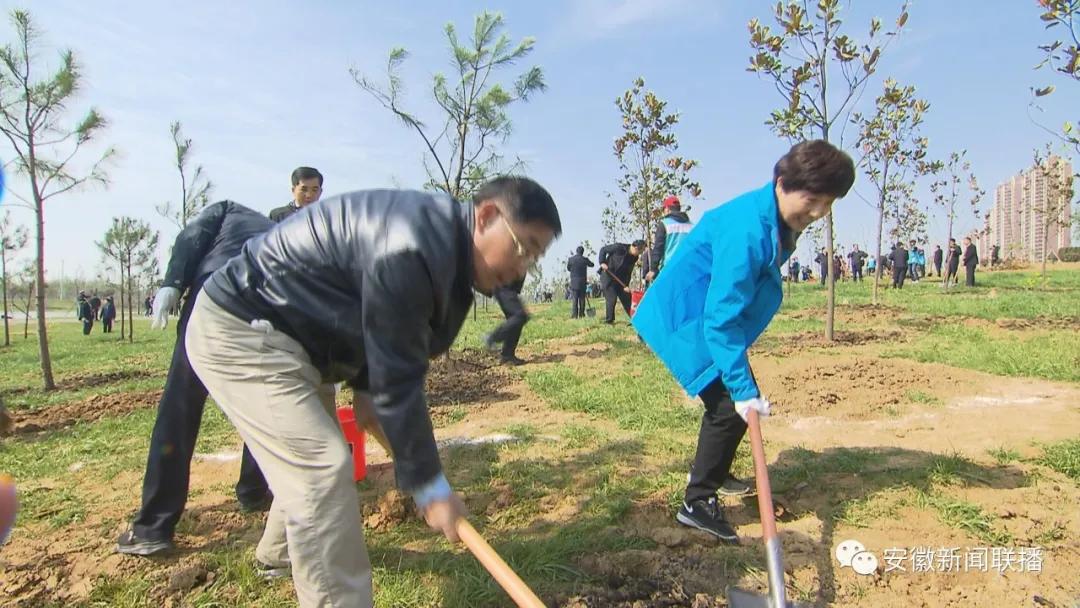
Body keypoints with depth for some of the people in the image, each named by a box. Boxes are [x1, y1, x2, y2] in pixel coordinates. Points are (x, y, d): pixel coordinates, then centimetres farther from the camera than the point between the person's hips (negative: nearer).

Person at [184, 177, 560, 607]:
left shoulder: (442, 235, -1)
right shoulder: (411, 252, -33)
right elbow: (397, 381, -29)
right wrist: (430, 485, -21)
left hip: (287, 334, 10)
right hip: (238, 333, -10)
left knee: (311, 456, 24)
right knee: (323, 468, -19)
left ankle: (279, 553, 49)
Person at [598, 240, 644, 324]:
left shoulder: (634, 258, -2)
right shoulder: (619, 247, -21)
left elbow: (628, 272, 1)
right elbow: (603, 249, -11)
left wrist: (626, 285, -8)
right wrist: (602, 262, -21)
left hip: (620, 279, 6)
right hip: (607, 276, -6)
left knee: (627, 297, 7)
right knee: (611, 298, -10)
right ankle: (609, 320, 2)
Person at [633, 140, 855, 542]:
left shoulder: (780, 222, 0)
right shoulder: (747, 229, -30)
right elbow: (721, 318, -32)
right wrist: (742, 387, -33)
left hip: (708, 316, 10)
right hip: (686, 320, -10)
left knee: (736, 396, 19)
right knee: (731, 405, -12)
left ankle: (713, 473, 41)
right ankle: (697, 504, 1)